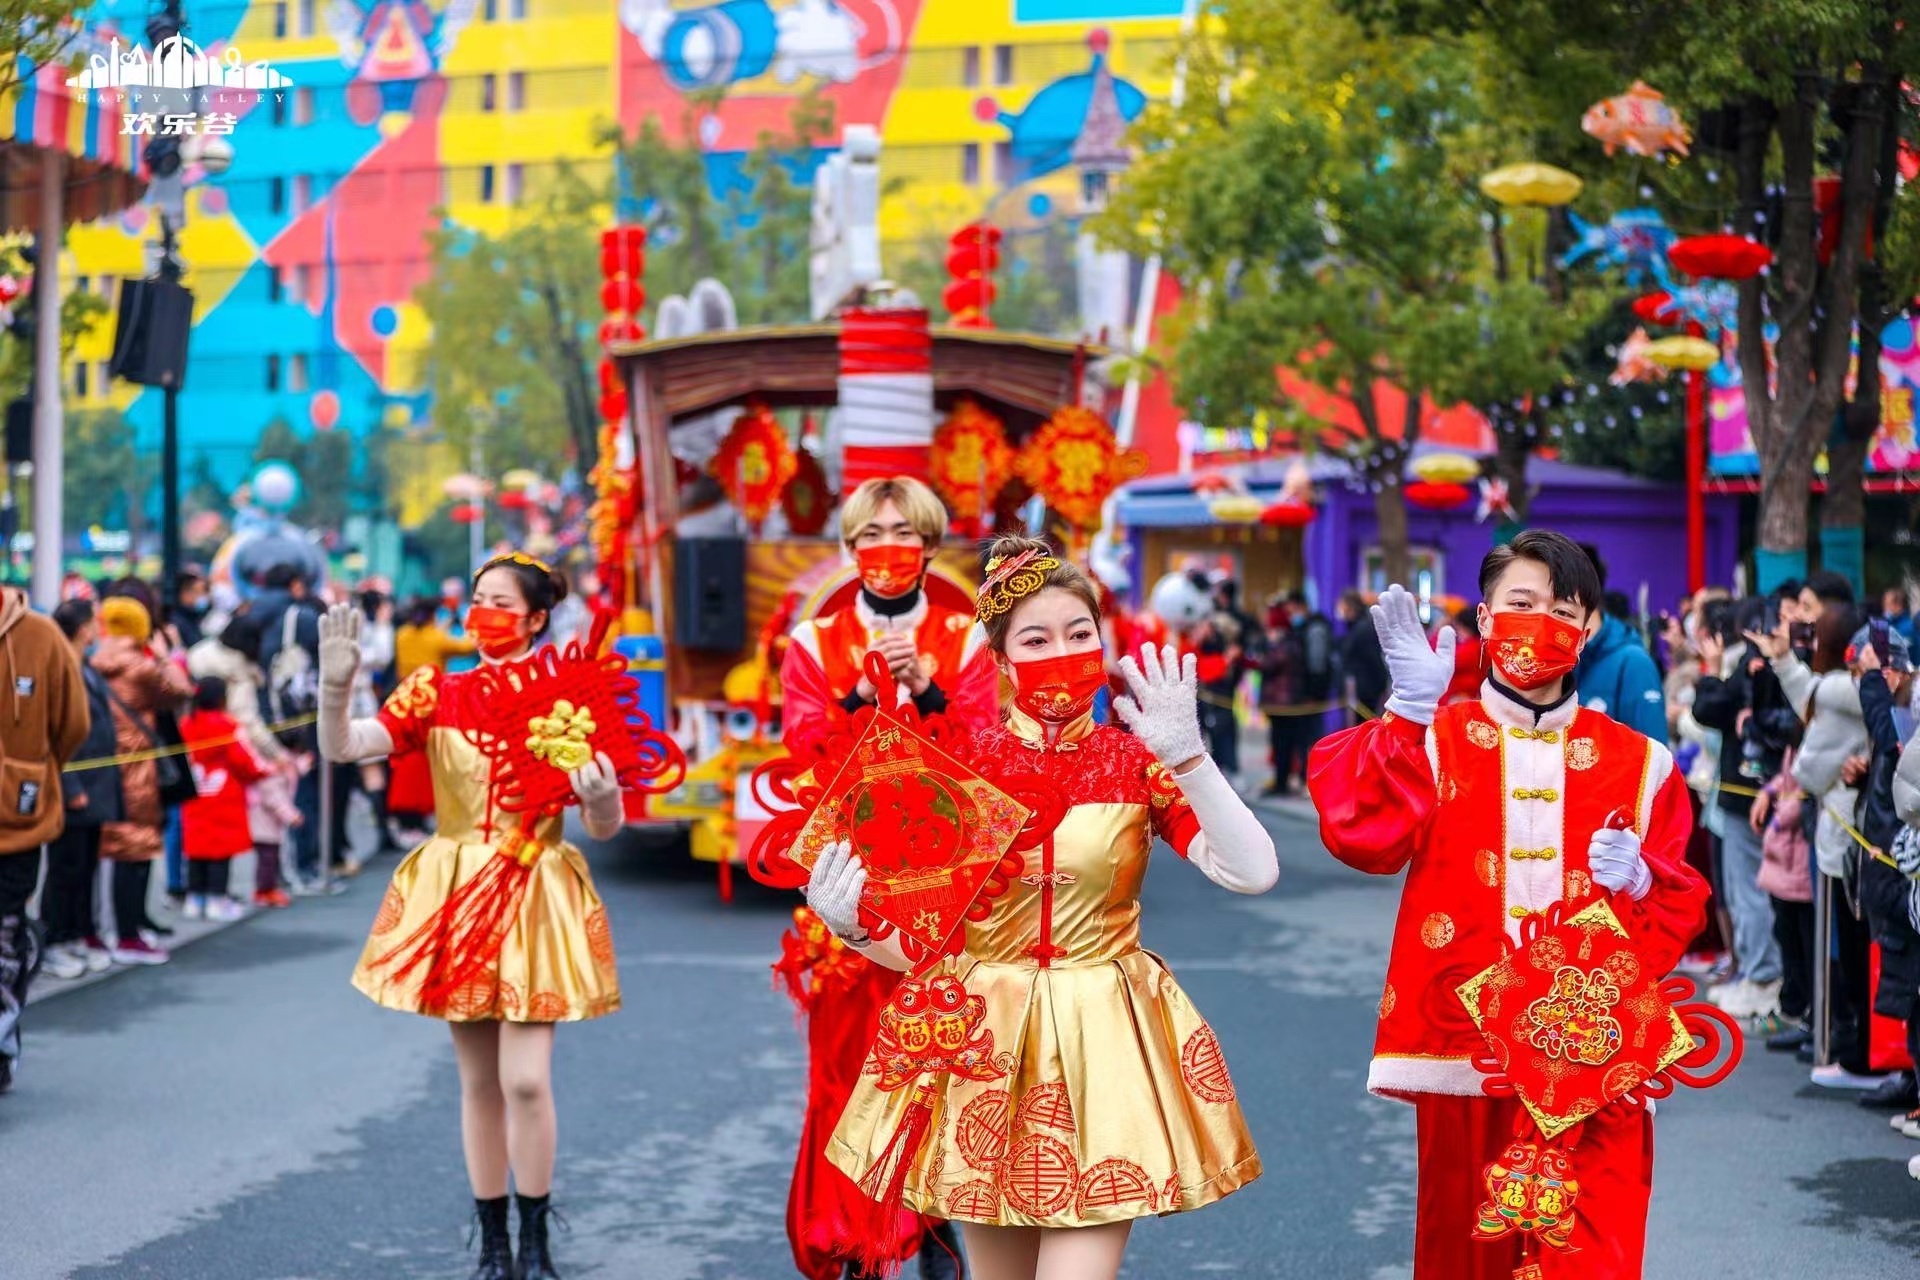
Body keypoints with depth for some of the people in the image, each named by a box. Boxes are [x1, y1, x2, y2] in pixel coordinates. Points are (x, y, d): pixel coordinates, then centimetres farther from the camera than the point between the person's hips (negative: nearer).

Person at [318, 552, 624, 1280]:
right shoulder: (437, 695, 1)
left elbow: (605, 828, -3)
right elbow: (342, 748, -10)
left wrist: (603, 797, -25)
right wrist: (336, 682, -27)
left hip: (536, 897, -2)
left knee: (525, 1078, -10)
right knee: (478, 1081, 8)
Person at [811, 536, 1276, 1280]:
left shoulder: (1137, 762, -2)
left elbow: (1254, 873, -16)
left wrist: (1187, 756, -22)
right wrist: (848, 924, -17)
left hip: (1104, 1046, -1)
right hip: (985, 1045, 1)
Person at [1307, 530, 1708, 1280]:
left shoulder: (1637, 763, 8)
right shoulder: (1434, 739, 4)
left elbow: (1680, 908, 10)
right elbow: (1363, 837, -15)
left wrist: (1637, 881, -11)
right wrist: (1410, 709, -19)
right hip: (1464, 1042, 0)